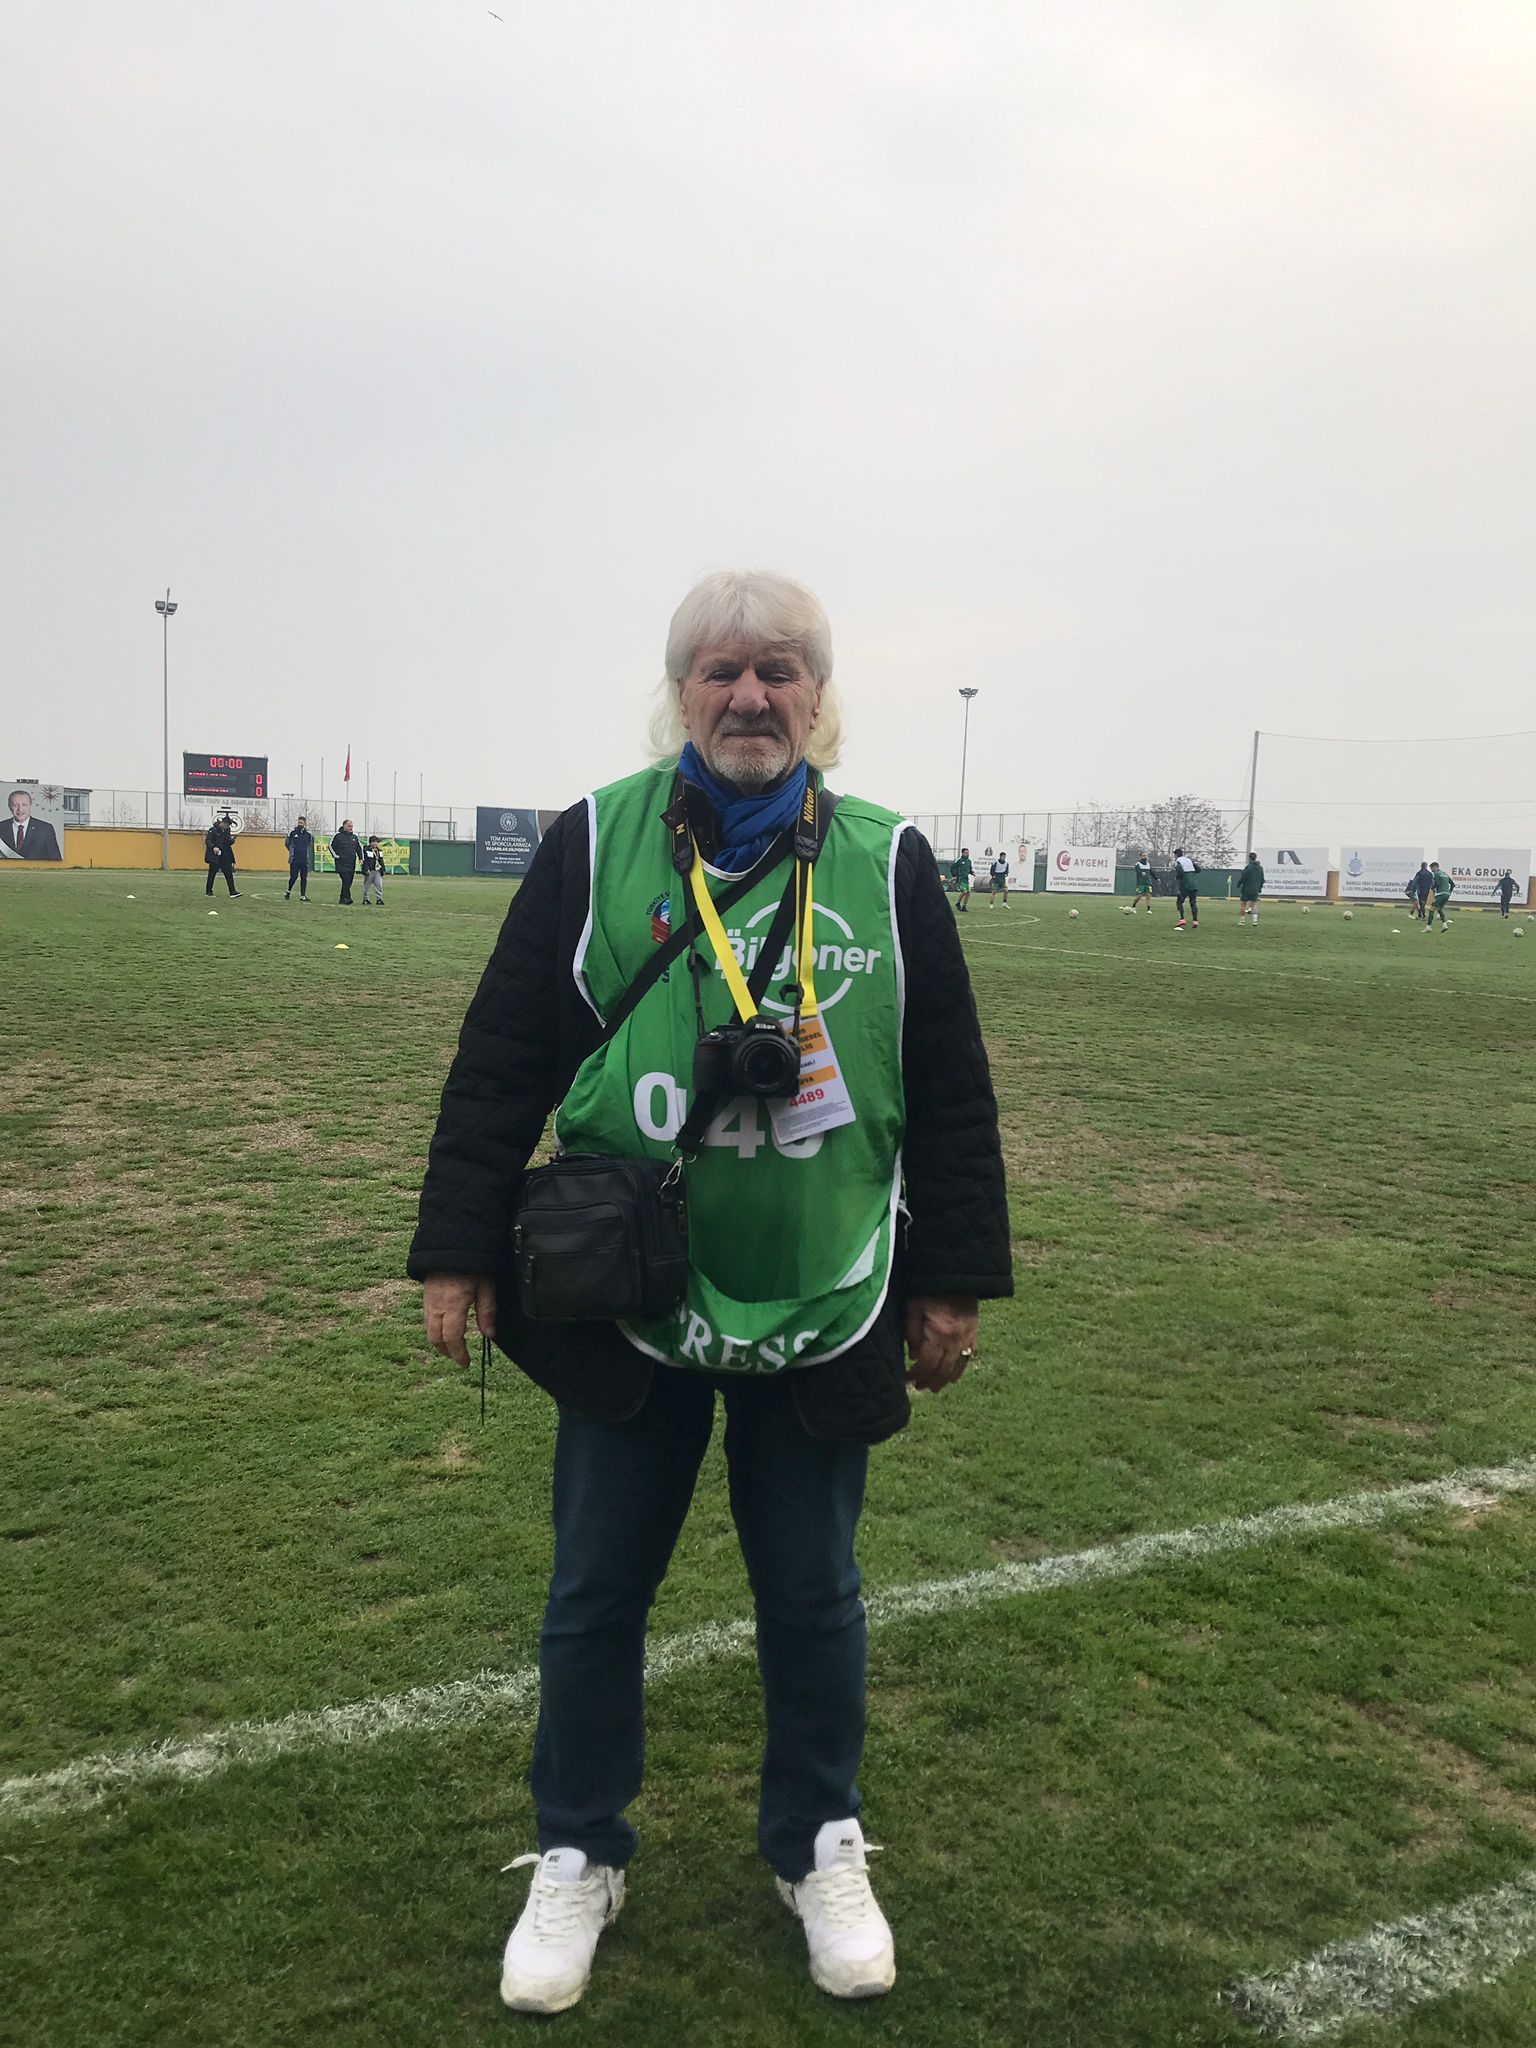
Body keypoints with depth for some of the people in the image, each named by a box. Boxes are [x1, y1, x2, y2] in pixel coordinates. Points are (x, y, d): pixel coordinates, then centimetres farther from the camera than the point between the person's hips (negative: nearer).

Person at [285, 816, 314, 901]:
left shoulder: (308, 834, 5)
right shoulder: (292, 832, 0)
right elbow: (287, 843, 13)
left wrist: (304, 852, 12)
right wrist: (292, 851, 12)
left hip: (304, 860, 2)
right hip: (294, 859, -2)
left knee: (304, 878, 2)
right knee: (293, 877, -6)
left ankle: (303, 896, 6)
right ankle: (288, 891, 18)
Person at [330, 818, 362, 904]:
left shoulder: (355, 837, 14)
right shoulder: (337, 835, -2)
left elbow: (359, 848, 24)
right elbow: (331, 846, 2)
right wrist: (336, 856, -6)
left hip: (352, 864, 6)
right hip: (342, 863, -6)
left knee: (349, 882, 5)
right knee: (346, 881, -17)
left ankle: (342, 899, 14)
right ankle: (346, 898, -17)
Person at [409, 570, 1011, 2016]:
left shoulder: (886, 863, -1)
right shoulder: (593, 845, -4)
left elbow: (950, 1086, 3)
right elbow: (501, 1057, -1)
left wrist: (953, 1283, 3)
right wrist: (457, 1249, -2)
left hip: (823, 1315, 1)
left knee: (812, 1598, 15)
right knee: (595, 1595, 13)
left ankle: (819, 1848, 39)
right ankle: (579, 1859, 36)